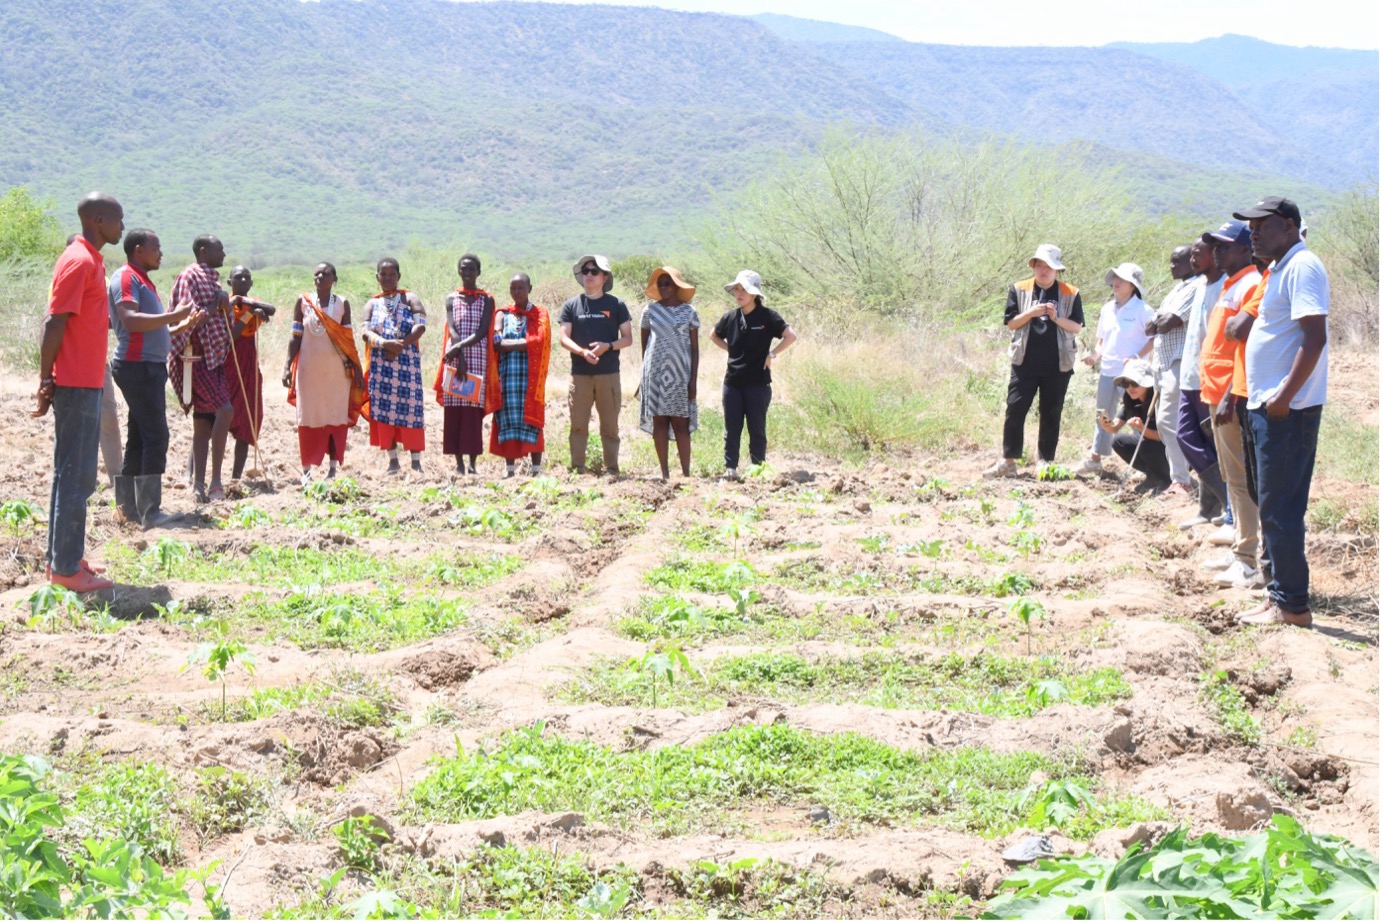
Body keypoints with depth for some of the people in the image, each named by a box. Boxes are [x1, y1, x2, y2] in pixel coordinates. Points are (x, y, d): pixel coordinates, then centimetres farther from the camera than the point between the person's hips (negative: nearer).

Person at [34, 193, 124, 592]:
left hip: (87, 384, 10)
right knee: (75, 477, -6)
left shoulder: (92, 261, 15)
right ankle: (66, 569, -2)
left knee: (73, 474, 14)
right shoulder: (79, 262, -15)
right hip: (76, 385, -10)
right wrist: (46, 383, -18)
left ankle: (63, 559, 22)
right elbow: (54, 325, -18)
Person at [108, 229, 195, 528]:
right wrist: (173, 316, -20)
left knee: (139, 439, 11)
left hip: (150, 367, 10)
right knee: (156, 437, -13)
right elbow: (130, 320, -23)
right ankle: (150, 512, -15)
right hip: (138, 366, -10)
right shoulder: (126, 278, -9)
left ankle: (129, 508, 15)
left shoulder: (143, 280, 21)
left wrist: (185, 325, 17)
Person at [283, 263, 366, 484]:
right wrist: (287, 366, -3)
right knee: (308, 417, 1)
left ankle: (333, 468, 4)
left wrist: (356, 369, 4)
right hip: (309, 369, 0)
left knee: (336, 416, 0)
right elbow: (295, 337, 4)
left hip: (336, 370, 0)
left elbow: (348, 339, 6)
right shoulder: (303, 302, 3)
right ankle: (307, 469, 4)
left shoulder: (342, 304, 4)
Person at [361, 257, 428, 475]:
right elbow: (366, 332, -1)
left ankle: (416, 459, 0)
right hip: (380, 365, 2)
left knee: (409, 408, -4)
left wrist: (401, 345, -17)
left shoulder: (410, 299, 6)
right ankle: (393, 459, 7)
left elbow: (421, 326, -8)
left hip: (407, 362, -2)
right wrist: (385, 344, -19)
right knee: (384, 410, 0)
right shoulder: (372, 303, 13)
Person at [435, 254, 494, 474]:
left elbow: (482, 332, -5)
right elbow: (452, 330, -1)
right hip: (455, 358, 2)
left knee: (473, 409, -6)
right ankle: (459, 462, 4)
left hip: (477, 358, -2)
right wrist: (459, 357, -14)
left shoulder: (487, 300, 6)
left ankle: (472, 462, -4)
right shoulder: (452, 298, 10)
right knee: (453, 410, -1)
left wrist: (459, 347, -16)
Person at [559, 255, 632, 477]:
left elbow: (628, 338, 6)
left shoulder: (616, 305, 6)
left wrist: (607, 346, -13)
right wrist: (582, 351, -17)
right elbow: (564, 338, 2)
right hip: (580, 374, 1)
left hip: (609, 374, -1)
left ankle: (612, 468, 8)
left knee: (610, 425, 2)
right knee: (578, 425, 0)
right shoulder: (571, 305, 8)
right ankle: (578, 468, 5)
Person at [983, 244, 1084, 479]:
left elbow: (1077, 327, 0)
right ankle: (1009, 461, 0)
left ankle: (1045, 461, 15)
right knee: (1014, 409, -4)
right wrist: (1031, 313, -16)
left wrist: (1057, 318, -17)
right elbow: (1010, 323, 0)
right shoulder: (1019, 290, 3)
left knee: (1051, 413, 7)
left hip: (1058, 364, 0)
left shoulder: (1070, 294, 2)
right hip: (1025, 362, 0)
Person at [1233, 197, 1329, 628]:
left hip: (1288, 410, -10)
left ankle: (1292, 604, -2)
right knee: (1276, 507, 13)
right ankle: (1280, 594, 20)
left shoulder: (1302, 268, -14)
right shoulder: (1280, 269, 17)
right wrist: (1256, 393, 20)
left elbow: (1314, 338, -22)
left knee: (1280, 508, -7)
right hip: (1270, 406, 10)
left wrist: (1283, 396, -24)